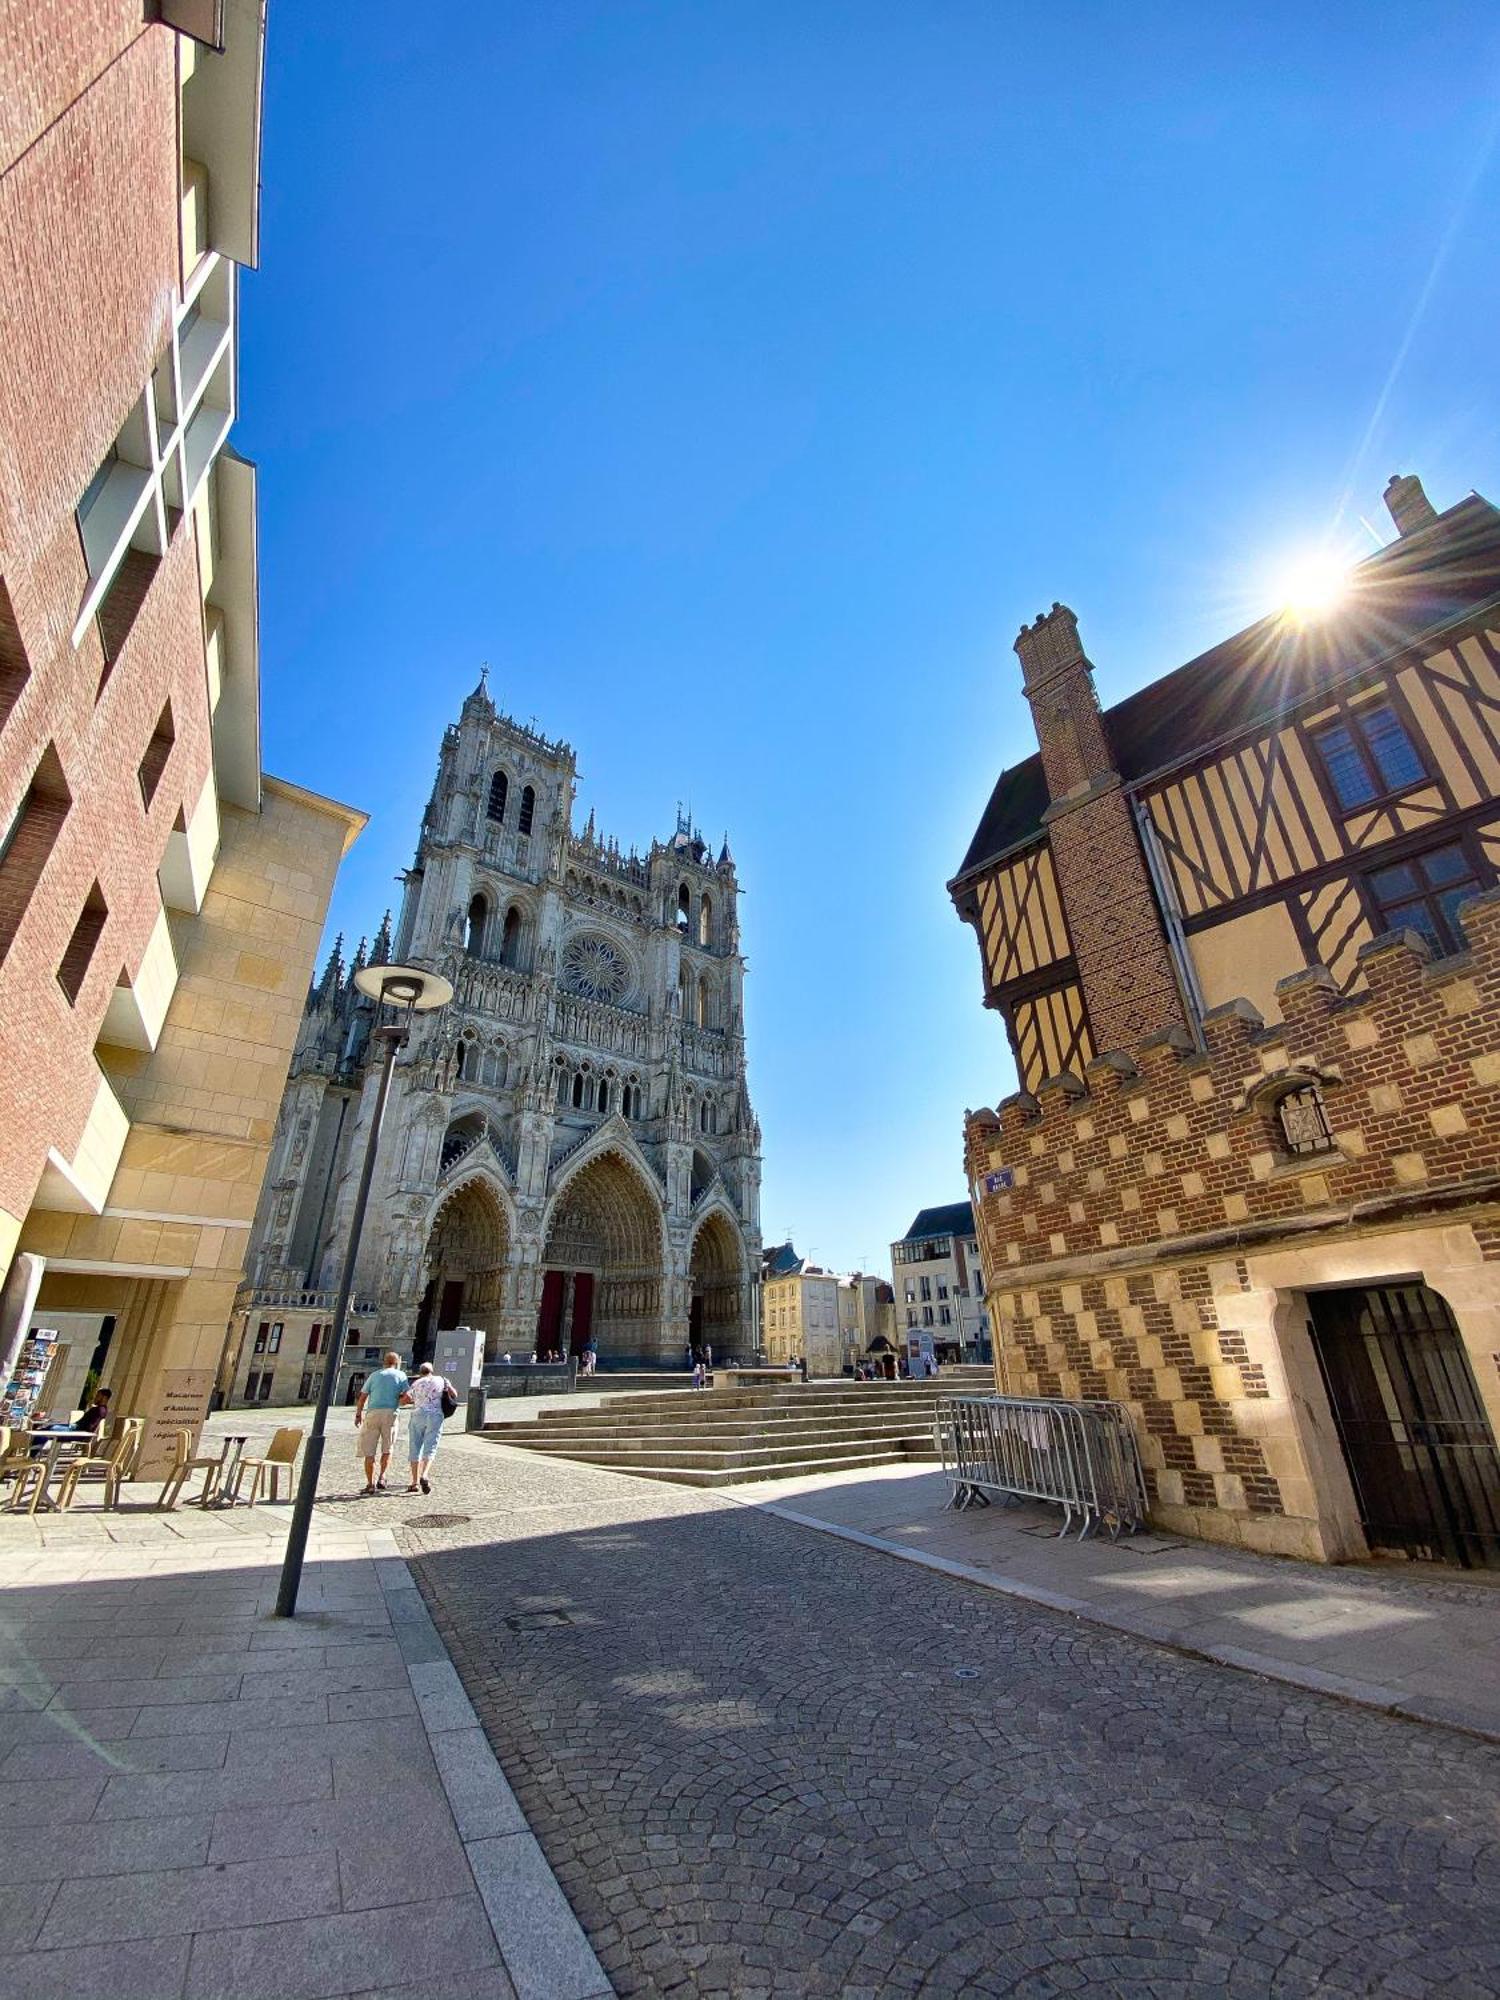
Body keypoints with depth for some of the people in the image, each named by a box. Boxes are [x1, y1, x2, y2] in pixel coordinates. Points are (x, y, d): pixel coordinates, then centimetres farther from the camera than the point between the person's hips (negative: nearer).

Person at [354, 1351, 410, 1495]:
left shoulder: (374, 1375, 15)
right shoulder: (400, 1376, 9)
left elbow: (362, 1398, 12)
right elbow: (407, 1398, -1)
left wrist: (358, 1415, 25)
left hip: (372, 1413, 1)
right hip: (390, 1414, -1)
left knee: (369, 1452, 8)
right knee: (387, 1449, 15)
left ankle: (370, 1484, 6)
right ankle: (382, 1478, 1)